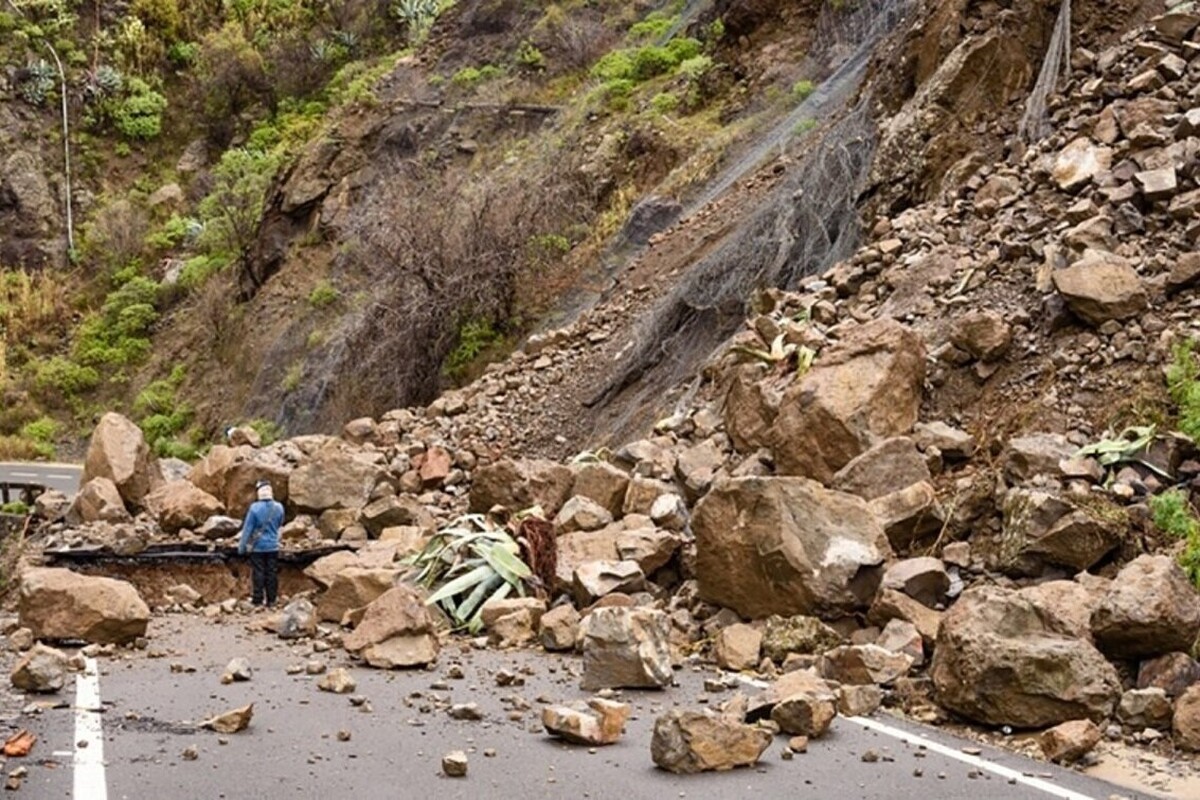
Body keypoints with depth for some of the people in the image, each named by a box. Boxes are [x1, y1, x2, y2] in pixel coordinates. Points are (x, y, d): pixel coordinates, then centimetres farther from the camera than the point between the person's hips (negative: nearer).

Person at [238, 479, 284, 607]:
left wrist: (242, 546, -2)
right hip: (273, 546, 3)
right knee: (272, 573, 8)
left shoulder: (255, 508, -15)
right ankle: (271, 599, 13)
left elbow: (247, 528, -10)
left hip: (258, 546, -3)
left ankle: (257, 599, 9)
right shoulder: (278, 508, -5)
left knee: (258, 573, 5)